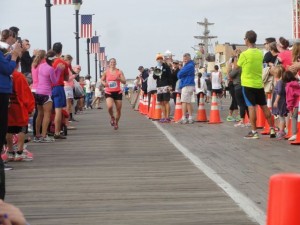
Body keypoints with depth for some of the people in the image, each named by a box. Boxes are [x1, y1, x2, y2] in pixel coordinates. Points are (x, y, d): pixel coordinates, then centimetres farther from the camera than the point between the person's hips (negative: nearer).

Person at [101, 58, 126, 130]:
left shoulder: (119, 72, -1)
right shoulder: (106, 72, 1)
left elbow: (124, 82, -4)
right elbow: (102, 80, 14)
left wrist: (119, 79, -23)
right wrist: (104, 83, -8)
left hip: (118, 92, 1)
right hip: (109, 92, -1)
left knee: (118, 109, 4)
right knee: (110, 107, -24)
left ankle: (116, 123, 26)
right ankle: (112, 117, 8)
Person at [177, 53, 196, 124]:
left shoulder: (189, 66, -12)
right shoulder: (188, 65, 21)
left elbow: (179, 75, -14)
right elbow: (179, 75, 21)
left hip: (187, 86, -10)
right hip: (188, 85, 10)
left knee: (184, 101, -9)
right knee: (188, 102, 10)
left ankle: (183, 118, -10)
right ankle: (190, 118, 11)